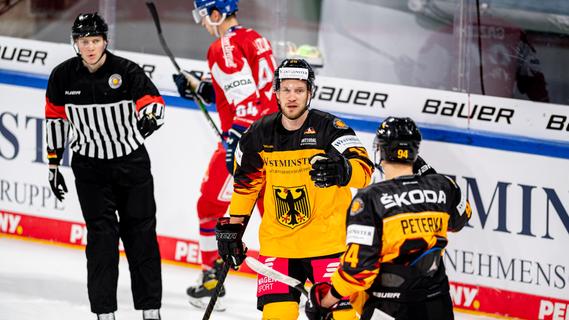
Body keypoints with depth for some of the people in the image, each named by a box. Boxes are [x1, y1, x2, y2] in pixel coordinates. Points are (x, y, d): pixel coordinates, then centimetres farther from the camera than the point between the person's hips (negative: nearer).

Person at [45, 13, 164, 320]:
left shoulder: (126, 71, -13)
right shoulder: (63, 76, -5)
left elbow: (152, 99, -8)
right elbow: (55, 118, 7)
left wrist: (150, 115, -33)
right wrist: (53, 163, 9)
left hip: (132, 161, 0)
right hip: (90, 165, 1)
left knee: (140, 233, 3)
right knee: (101, 235, -6)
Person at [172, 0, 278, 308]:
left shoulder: (225, 48, -13)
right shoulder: (254, 39, 15)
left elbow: (245, 99, -23)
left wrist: (235, 143, -27)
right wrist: (196, 87, 25)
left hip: (246, 136, -8)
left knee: (211, 205, 6)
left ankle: (212, 282, 8)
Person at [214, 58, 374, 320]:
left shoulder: (330, 129, -11)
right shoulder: (260, 134, 2)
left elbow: (363, 170, -25)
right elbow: (246, 182, 16)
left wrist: (341, 170, -45)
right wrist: (232, 226, 16)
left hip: (327, 239, -3)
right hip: (277, 243, 3)